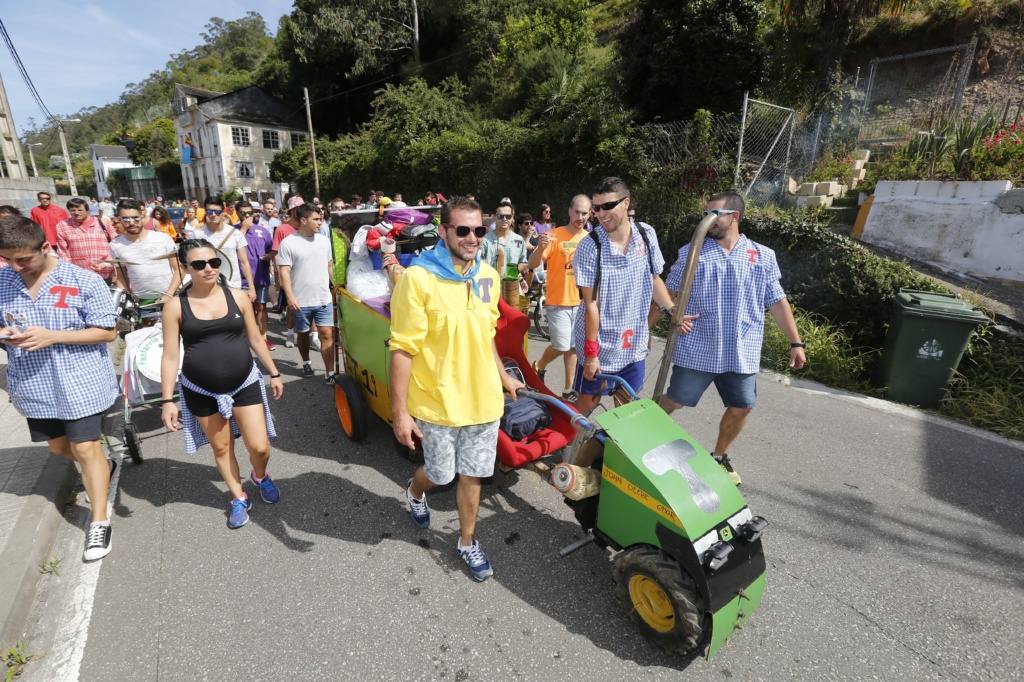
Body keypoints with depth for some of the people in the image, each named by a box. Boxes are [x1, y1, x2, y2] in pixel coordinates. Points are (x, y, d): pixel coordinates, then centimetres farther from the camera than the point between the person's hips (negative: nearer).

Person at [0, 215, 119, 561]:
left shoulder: (84, 281, -13)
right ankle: (104, 468, 50)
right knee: (58, 446, 20)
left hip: (80, 382, -5)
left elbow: (107, 332, -11)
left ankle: (99, 523, 14)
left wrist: (52, 337, -22)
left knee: (86, 449, 0)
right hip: (33, 384, 5)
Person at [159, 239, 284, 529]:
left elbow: (255, 339, 6)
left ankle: (260, 476, 35)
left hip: (244, 383, 1)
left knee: (259, 447, 1)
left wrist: (274, 373, 9)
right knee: (221, 448, 14)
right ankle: (239, 498, 35)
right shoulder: (175, 306, -8)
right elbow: (170, 356, -5)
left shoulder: (237, 297, -3)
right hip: (201, 390, 0)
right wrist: (167, 400, -8)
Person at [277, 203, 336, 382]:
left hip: (324, 299, 2)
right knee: (303, 334, 15)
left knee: (327, 335, -4)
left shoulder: (324, 240, 5)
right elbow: (284, 271, -11)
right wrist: (290, 296, -18)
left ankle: (329, 373, -2)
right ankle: (306, 363, 37)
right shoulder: (288, 243, -8)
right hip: (301, 301, -2)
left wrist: (333, 286, 16)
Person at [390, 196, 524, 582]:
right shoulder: (418, 278, -18)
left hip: (483, 399, 4)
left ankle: (467, 542, 39)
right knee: (441, 475, 16)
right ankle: (415, 491, 52)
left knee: (472, 476, 16)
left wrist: (503, 377, 20)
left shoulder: (488, 276, 1)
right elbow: (403, 349, -17)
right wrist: (400, 411, -16)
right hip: (437, 402, -4)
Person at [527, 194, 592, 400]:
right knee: (562, 346, -4)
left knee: (573, 346, 11)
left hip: (580, 302, 5)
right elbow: (533, 265, -18)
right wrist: (541, 247, -35)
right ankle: (538, 367, 27)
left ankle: (568, 389, 24)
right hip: (558, 302, -5)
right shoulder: (555, 235, -11)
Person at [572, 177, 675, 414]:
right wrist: (590, 352, -13)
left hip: (634, 345, 4)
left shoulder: (646, 234, -4)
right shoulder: (589, 246, -16)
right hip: (600, 346, -4)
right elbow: (591, 303, -15)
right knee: (588, 403, 10)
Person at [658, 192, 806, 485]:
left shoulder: (763, 256, 5)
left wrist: (795, 342, 7)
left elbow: (777, 302, 8)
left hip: (742, 353, 3)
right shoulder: (690, 253, 0)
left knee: (741, 407, 9)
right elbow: (668, 293, 8)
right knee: (674, 401, 3)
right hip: (696, 349, -2)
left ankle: (719, 456, 32)